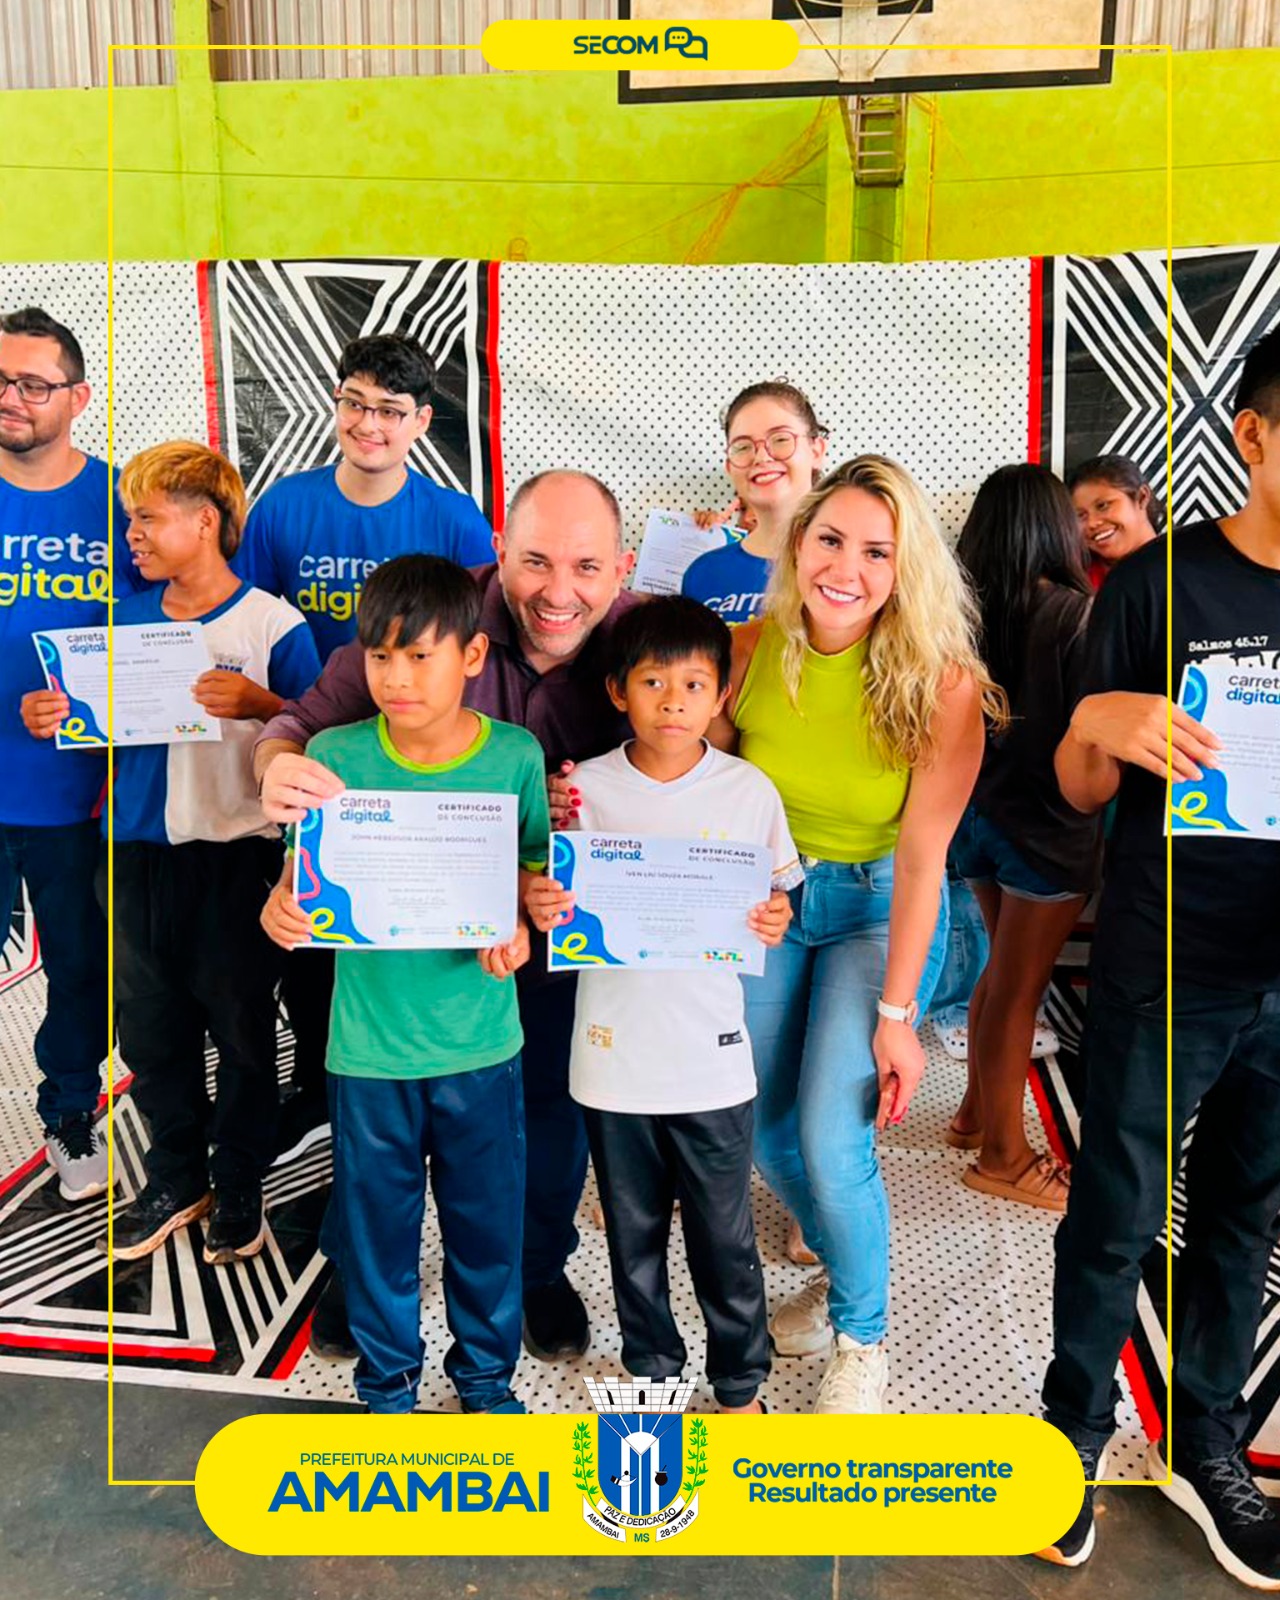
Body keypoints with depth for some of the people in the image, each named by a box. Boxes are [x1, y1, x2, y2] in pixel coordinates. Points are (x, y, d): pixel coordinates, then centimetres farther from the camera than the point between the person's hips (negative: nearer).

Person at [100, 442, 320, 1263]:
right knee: (152, 1028, 14)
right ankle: (176, 1179, 34)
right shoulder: (128, 619, 7)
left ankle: (240, 1187, 27)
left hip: (236, 855, -5)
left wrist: (261, 705, -25)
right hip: (140, 851, 5)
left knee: (242, 1031, 8)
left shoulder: (273, 623, -8)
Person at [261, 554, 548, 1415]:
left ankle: (488, 1370, 42)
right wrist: (280, 914, -26)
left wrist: (520, 932, -21)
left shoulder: (515, 755, -8)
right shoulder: (336, 756, -8)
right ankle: (389, 1379, 42)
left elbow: (538, 875, 0)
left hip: (481, 1042, 0)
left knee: (488, 1217, 16)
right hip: (370, 1043, 0)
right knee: (378, 1220, 16)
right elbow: (302, 879, -4)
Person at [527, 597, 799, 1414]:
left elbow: (773, 904, 4)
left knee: (726, 1236, 13)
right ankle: (650, 1364, 41)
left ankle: (741, 1380, 36)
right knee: (633, 1230, 18)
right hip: (614, 1049, 1)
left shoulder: (749, 790, -5)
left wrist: (774, 924, -18)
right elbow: (558, 902, 2)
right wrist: (541, 908, -20)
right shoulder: (584, 788, -5)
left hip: (711, 1054, 0)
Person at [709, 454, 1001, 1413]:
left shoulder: (942, 683, -21)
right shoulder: (749, 651, -14)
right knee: (762, 1127, 10)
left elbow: (921, 852, -19)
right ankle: (842, 1269, 43)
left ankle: (863, 1337, 22)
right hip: (767, 900, 4)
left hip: (880, 909, -3)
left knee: (833, 1142, -10)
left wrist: (897, 1012, -19)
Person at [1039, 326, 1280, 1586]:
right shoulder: (1160, 583, -9)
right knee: (1115, 1218, 10)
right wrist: (1097, 721, -27)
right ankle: (1075, 1433, 32)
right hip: (1161, 975, -4)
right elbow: (1083, 794, -5)